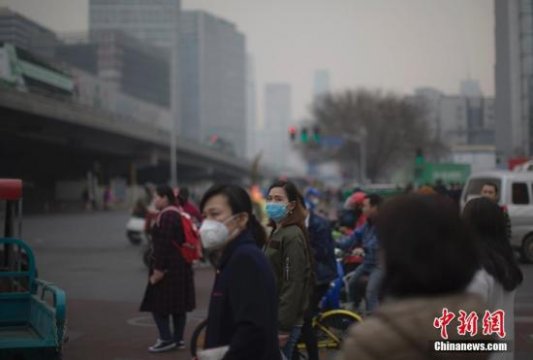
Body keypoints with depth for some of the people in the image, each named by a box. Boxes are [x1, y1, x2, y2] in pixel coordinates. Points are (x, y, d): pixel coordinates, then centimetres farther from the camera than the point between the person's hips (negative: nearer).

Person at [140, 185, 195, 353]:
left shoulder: (166, 216, -16)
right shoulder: (177, 213, 15)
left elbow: (164, 244, -23)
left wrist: (158, 269, -23)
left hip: (168, 267, -10)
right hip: (180, 266, 10)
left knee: (158, 302, -4)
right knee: (177, 303, 11)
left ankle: (167, 339, -5)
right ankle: (178, 339, 14)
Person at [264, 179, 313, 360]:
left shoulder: (293, 236, -15)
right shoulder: (276, 233, 15)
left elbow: (294, 285, -20)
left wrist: (283, 326, -22)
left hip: (282, 322, -9)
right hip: (272, 318, 9)